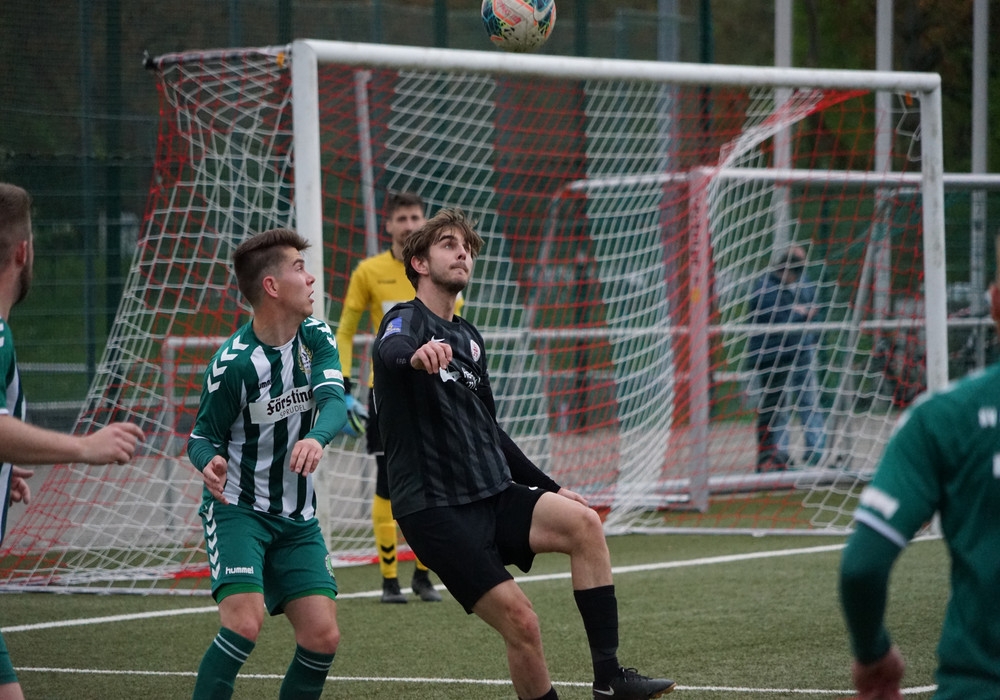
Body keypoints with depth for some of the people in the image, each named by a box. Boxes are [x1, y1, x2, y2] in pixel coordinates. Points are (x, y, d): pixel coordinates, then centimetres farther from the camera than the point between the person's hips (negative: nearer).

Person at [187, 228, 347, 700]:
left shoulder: (317, 338, -1)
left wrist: (315, 438, -40)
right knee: (245, 623, -25)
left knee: (322, 637, -4)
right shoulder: (233, 363, -16)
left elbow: (334, 400, -18)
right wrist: (210, 462, -31)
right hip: (237, 510, -5)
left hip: (297, 519, 5)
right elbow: (204, 436, -7)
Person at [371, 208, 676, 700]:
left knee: (583, 523, -19)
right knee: (521, 623, -17)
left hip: (493, 494, 7)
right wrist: (417, 354, -57)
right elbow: (392, 349, -32)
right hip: (433, 508, -6)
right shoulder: (406, 322, -4)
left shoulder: (468, 338, 19)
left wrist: (550, 489, 22)